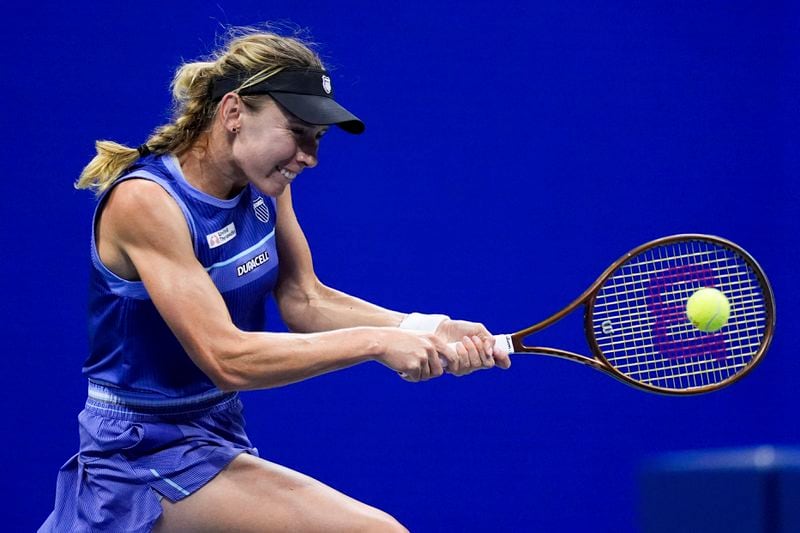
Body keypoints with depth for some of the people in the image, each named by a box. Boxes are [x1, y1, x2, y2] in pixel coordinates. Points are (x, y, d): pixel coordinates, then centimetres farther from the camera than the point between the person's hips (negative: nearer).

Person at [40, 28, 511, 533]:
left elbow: (305, 300, 4)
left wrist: (427, 331, -10)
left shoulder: (262, 184, 1)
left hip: (218, 433, 9)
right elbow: (226, 358, -28)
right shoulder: (144, 201, -22)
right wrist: (376, 342, -27)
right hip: (149, 456, -9)